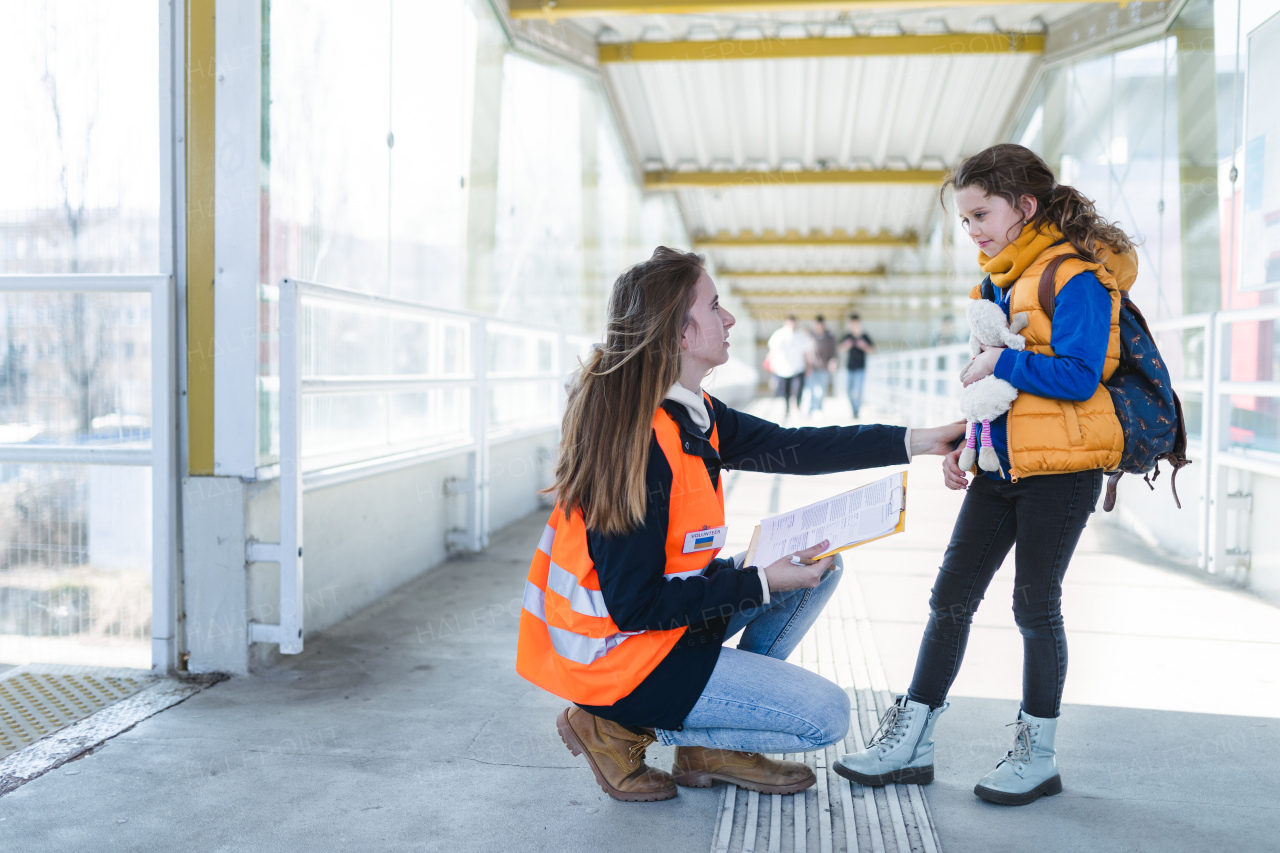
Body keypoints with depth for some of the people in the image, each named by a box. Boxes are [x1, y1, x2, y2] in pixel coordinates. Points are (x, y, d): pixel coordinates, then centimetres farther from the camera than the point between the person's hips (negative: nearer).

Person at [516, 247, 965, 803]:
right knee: (827, 715, -7)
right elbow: (636, 608, -25)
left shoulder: (689, 413, 1)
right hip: (620, 653, -9)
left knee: (819, 564, 11)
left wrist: (916, 441, 6)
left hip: (657, 608, 9)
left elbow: (789, 448, 6)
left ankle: (711, 747, 10)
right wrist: (762, 584, -20)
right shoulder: (641, 444, -28)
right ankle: (622, 729, 0)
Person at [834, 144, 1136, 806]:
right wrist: (958, 442, 14)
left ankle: (1037, 754, 20)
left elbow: (1079, 375, -22)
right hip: (1001, 467, 8)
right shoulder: (999, 282, 14)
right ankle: (911, 742, 14)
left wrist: (1000, 362, -17)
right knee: (951, 595, 6)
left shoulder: (1075, 277, -12)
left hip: (1060, 468, -8)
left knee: (1035, 604, 2)